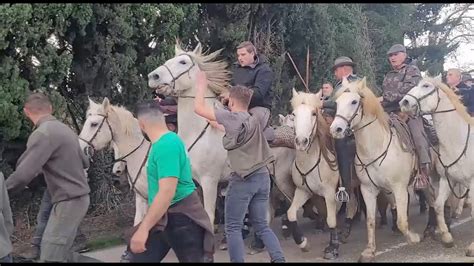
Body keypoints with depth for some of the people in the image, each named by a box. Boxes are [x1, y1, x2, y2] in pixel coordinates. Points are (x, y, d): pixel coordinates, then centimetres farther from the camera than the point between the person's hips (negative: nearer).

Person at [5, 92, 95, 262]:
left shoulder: (42, 134, -18)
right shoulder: (65, 129, 10)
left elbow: (23, 175, -23)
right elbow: (84, 163, 22)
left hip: (68, 202, -9)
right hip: (77, 198, 9)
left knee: (50, 257, -5)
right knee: (60, 252, 18)